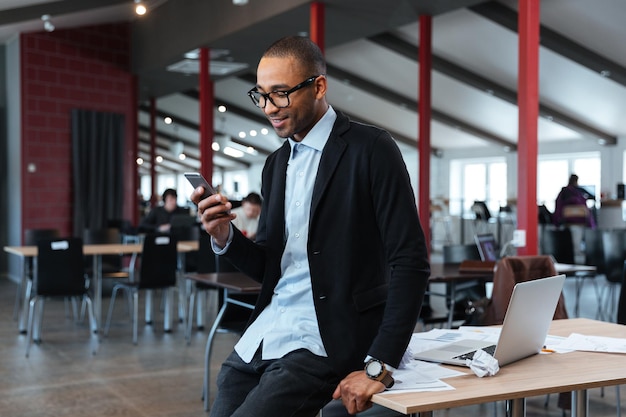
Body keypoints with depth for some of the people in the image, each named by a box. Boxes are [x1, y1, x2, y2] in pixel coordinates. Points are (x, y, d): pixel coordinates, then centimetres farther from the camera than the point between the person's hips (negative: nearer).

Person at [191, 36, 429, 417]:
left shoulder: (371, 149, -9)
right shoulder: (277, 163, 13)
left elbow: (411, 262, -14)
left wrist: (379, 367, -18)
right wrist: (225, 236, -5)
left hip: (326, 341, -7)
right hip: (263, 334, 7)